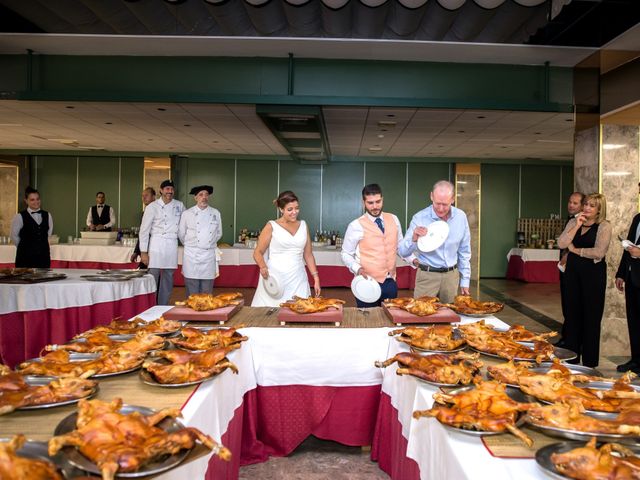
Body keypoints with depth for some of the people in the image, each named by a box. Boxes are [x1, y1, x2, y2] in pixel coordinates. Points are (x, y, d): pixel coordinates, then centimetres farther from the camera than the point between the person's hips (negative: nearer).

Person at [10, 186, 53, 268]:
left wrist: (41, 245, 11)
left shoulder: (47, 216, 7)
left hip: (44, 256, 4)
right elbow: (14, 237, 2)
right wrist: (25, 247, 10)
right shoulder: (19, 217, -5)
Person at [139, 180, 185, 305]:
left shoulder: (179, 205, 8)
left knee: (168, 278, 8)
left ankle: (163, 307, 17)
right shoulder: (152, 207, -3)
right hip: (157, 244, -4)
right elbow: (144, 230, -3)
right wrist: (143, 252, -6)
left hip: (172, 245, 4)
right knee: (153, 276, -6)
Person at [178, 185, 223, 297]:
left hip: (209, 256, 2)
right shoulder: (187, 214, 0)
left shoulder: (215, 213, 6)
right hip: (192, 256, -2)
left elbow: (218, 233, 18)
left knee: (207, 293, 6)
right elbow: (181, 234, 10)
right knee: (192, 294, 0)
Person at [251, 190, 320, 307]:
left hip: (298, 280, 3)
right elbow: (258, 252, 2)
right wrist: (263, 267, -17)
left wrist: (316, 277, 10)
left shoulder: (303, 225, 11)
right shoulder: (272, 226, 0)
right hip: (274, 279, -3)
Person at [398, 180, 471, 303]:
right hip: (427, 276, -3)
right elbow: (403, 252, -12)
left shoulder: (461, 217, -2)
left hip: (451, 276, 3)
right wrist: (413, 239, -32)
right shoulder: (420, 218, -13)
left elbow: (464, 251, 8)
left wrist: (465, 280, 8)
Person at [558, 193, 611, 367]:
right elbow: (561, 244, -6)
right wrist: (577, 226, -13)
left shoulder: (604, 226, -7)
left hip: (594, 273, -5)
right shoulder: (573, 222, 7)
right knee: (572, 313, 11)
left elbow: (599, 252, -18)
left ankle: (589, 361, 15)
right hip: (573, 270, 5)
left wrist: (575, 250, -7)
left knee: (591, 315, 3)